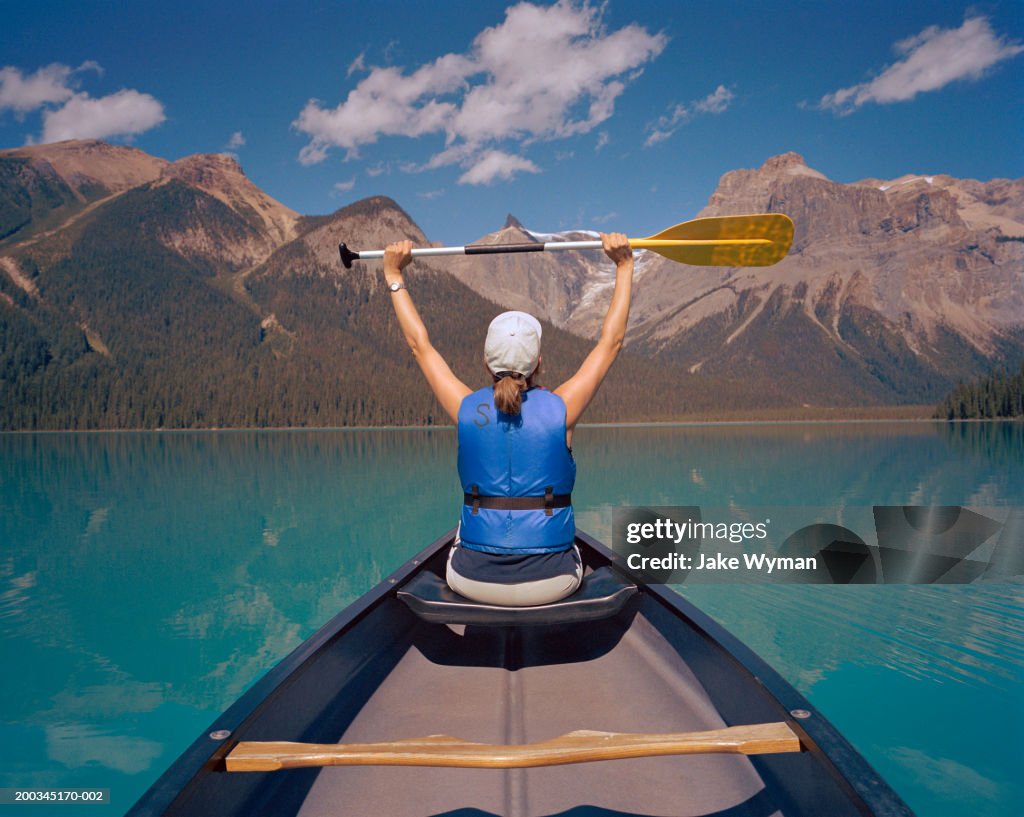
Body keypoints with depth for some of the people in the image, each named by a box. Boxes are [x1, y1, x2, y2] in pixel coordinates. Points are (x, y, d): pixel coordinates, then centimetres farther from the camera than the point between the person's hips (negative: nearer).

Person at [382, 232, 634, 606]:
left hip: (474, 581, 1)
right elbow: (611, 340, 2)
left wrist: (394, 276, 17)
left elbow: (420, 345, 7)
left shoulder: (466, 410, -8)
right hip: (552, 582, 0)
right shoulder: (561, 409, -11)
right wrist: (624, 267, 10)